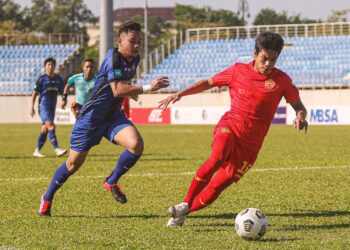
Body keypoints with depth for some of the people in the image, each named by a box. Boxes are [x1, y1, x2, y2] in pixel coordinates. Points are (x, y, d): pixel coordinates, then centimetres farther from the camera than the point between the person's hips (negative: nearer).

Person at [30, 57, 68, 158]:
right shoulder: (42, 79, -5)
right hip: (43, 107, -6)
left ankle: (37, 151, 22)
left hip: (52, 108, 6)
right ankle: (57, 149, -33)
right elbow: (34, 94, -2)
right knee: (50, 126, -23)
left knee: (45, 130, 11)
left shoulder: (58, 79, 9)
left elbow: (61, 92, 19)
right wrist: (32, 107, -8)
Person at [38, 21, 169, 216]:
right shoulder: (113, 58, -23)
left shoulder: (135, 59, 3)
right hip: (92, 117, -6)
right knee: (74, 163, 3)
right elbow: (118, 90, -36)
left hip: (114, 116, 6)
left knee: (136, 145, -21)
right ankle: (48, 197, 27)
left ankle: (112, 182, 2)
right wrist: (148, 88, -40)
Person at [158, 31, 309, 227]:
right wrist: (180, 94, 8)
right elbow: (209, 83, 15)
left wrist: (301, 116, -15)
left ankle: (183, 213, 18)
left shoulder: (282, 80, 1)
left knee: (215, 188, -3)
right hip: (230, 127, -1)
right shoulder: (238, 71, 4)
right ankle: (185, 204, -23)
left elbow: (299, 106, 9)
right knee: (217, 158, -34)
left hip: (250, 144, 1)